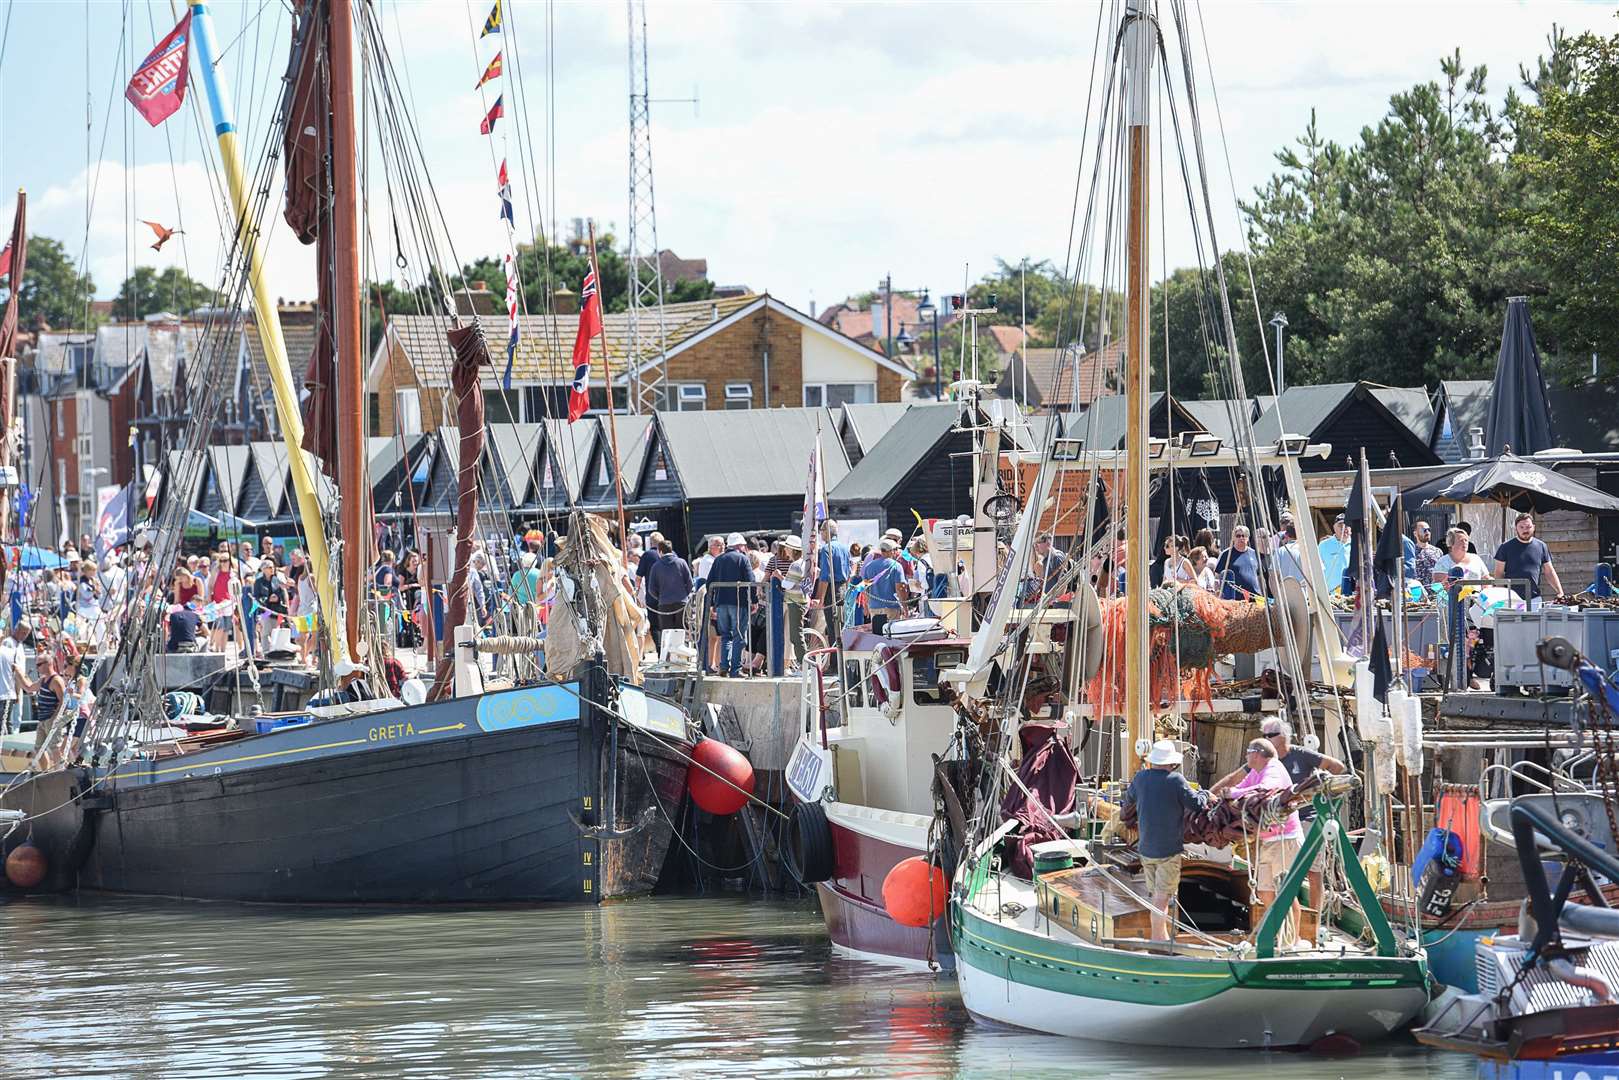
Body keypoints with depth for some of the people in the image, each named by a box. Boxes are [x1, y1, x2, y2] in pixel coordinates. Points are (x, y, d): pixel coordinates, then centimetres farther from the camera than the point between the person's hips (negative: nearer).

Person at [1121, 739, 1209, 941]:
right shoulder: (1175, 780, -15)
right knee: (1162, 896, -6)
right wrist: (1204, 795, 11)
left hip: (1146, 847, 6)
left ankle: (1162, 936, 26)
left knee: (1155, 893, 17)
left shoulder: (1140, 778, 3)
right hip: (1169, 849, -6)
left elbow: (1129, 799, 21)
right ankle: (1158, 939, -11)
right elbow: (1196, 804, -11)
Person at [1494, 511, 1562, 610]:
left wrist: (1560, 592, 5)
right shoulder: (1506, 547, 4)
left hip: (1534, 599, 2)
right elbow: (1499, 573, 5)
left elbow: (1549, 572, 15)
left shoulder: (1541, 546, 11)